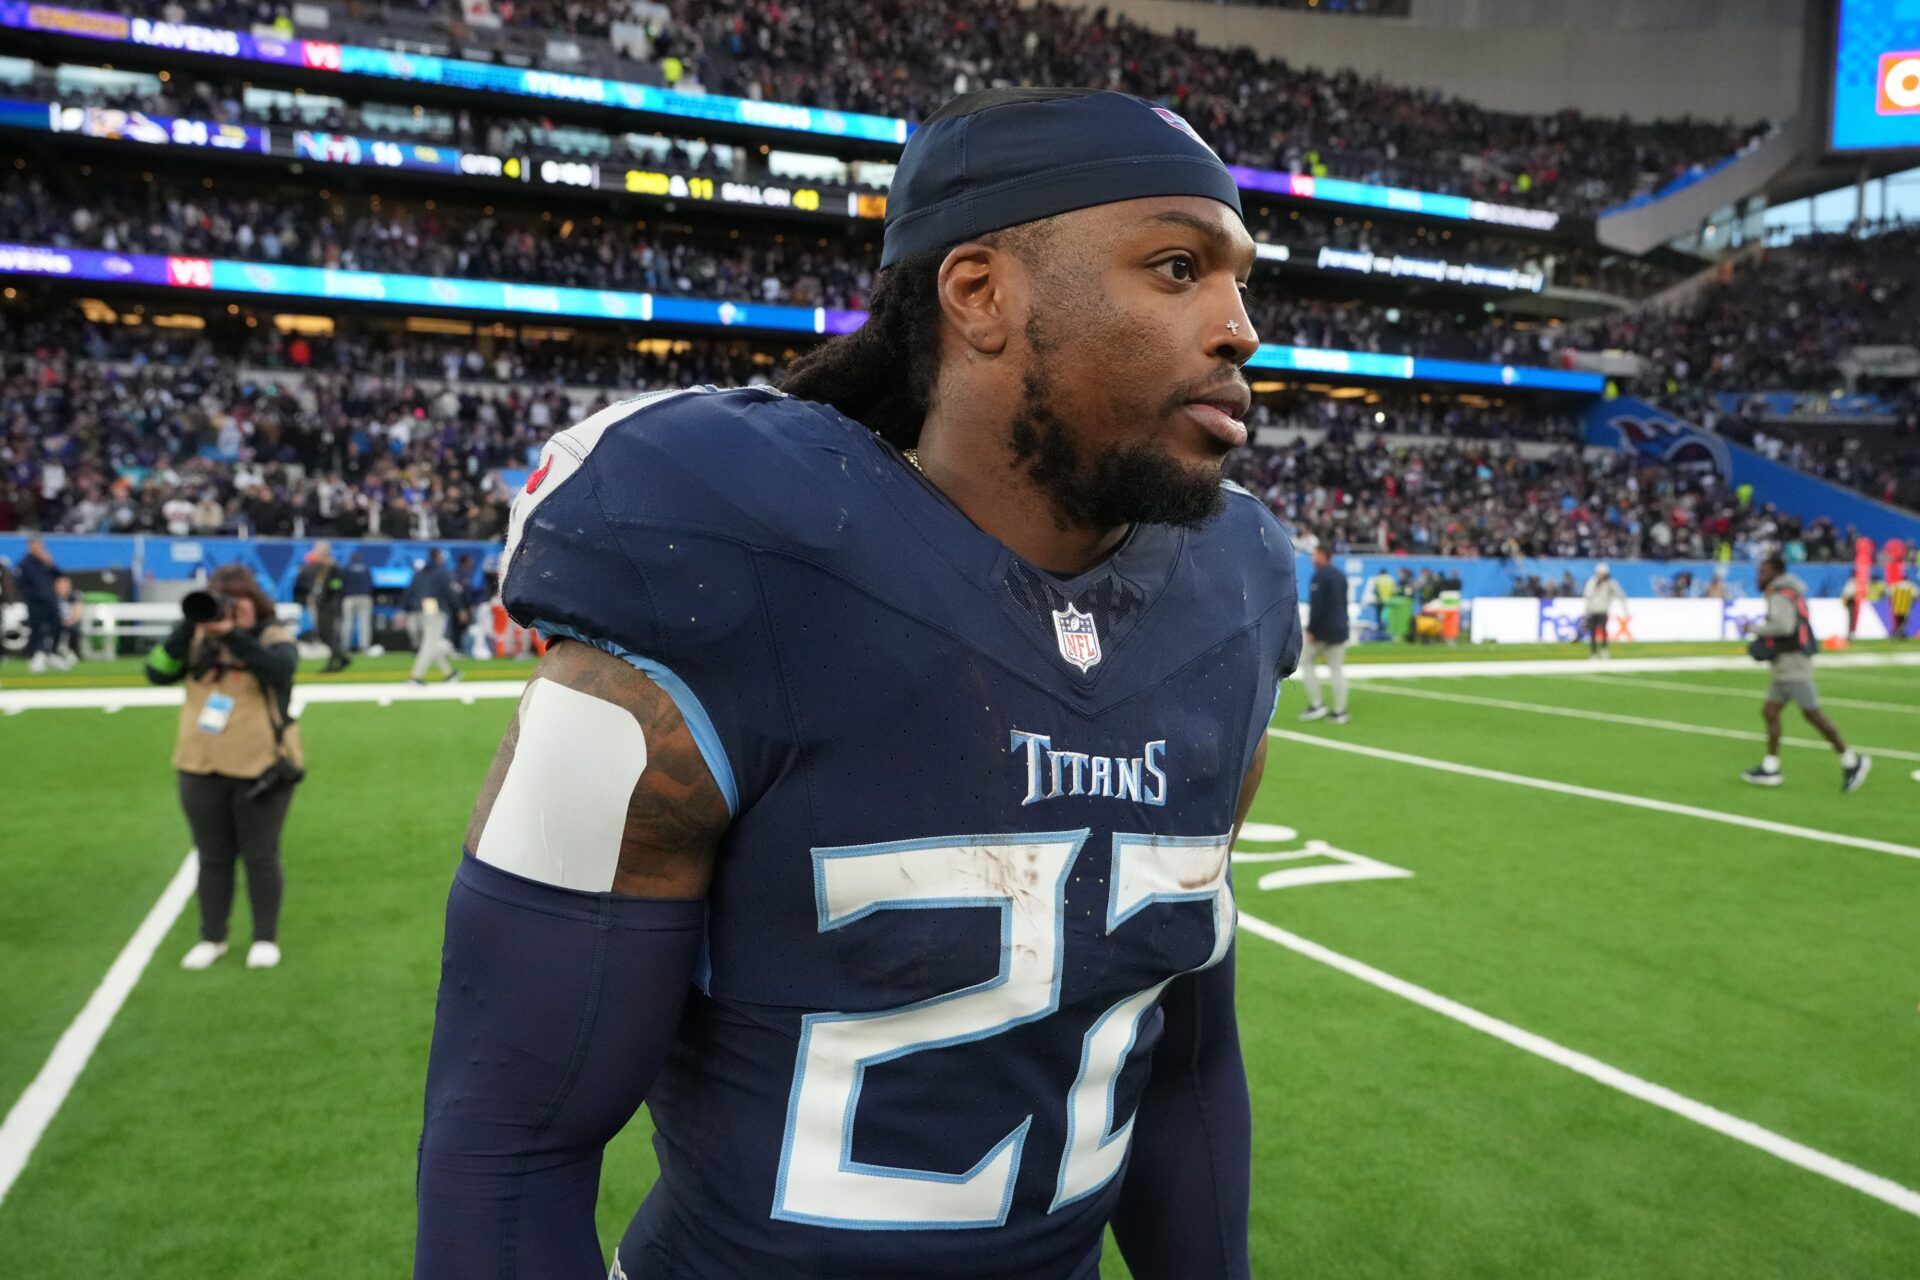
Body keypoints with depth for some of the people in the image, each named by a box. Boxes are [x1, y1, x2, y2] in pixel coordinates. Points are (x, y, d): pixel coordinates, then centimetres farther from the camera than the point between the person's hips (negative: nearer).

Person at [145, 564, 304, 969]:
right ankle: (212, 937, 29)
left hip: (261, 769, -3)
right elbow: (158, 673, -7)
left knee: (260, 856, 7)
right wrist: (189, 627, -17)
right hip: (201, 769, 4)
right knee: (213, 857, 15)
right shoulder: (197, 638, 4)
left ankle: (266, 938, 21)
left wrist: (231, 633, -33)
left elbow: (280, 669, -26)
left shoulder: (275, 636, -6)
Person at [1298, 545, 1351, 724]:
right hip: (1340, 629, 8)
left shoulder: (1320, 576, -12)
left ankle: (1316, 705, 0)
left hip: (1322, 629, -8)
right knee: (1337, 668, 7)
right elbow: (1344, 603, 18)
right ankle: (1340, 712, 5)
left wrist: (1310, 630, -17)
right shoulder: (1340, 575, 15)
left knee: (1306, 662, 6)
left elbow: (1316, 605, -19)